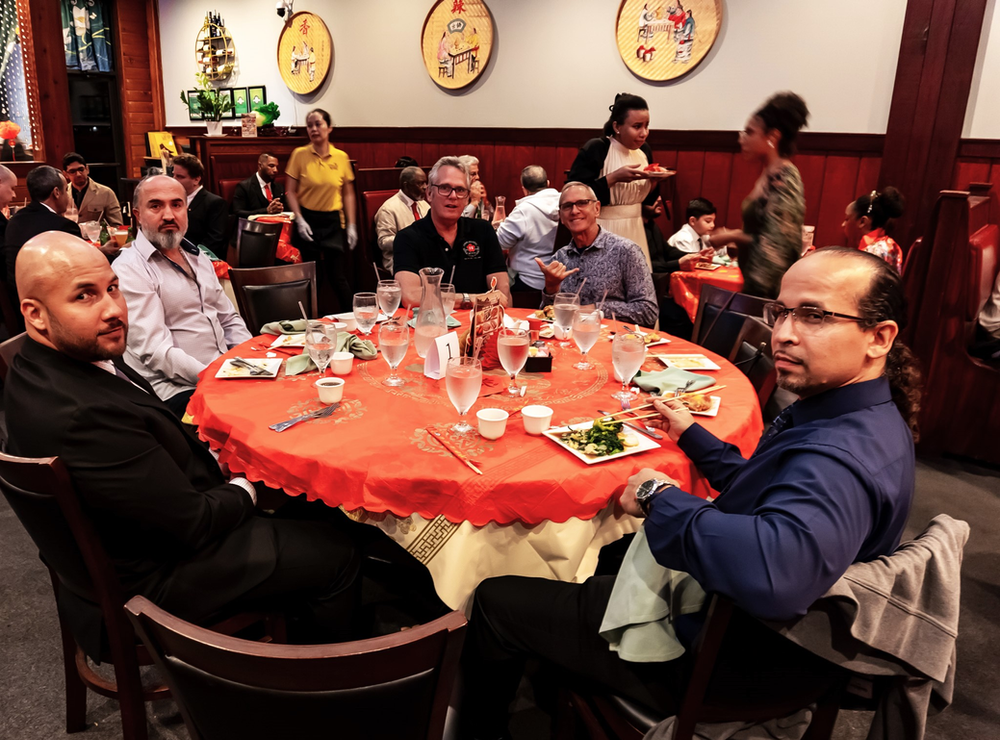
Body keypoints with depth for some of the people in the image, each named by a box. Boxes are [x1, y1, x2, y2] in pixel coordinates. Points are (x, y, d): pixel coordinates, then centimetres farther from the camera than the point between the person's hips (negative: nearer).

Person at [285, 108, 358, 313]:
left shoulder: (341, 157, 1)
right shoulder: (299, 154, -1)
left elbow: (348, 194, 7)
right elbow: (291, 192, 1)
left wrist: (351, 225, 2)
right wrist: (299, 219, -11)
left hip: (333, 221, 0)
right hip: (307, 220, 0)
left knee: (337, 277, -3)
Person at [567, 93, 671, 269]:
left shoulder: (644, 150, 7)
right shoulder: (595, 149, -13)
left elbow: (647, 200, 15)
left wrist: (653, 180, -5)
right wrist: (614, 178, -23)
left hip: (635, 231, 6)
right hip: (603, 233, -6)